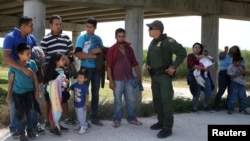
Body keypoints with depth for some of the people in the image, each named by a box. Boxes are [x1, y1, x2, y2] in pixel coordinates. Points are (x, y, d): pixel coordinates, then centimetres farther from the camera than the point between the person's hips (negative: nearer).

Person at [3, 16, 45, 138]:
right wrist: (23, 69, -35)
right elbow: (6, 58, -26)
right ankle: (14, 128, 21)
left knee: (33, 100, 9)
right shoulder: (10, 37, -16)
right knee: (15, 102, 7)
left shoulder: (31, 38, 1)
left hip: (30, 73, 5)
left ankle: (34, 125, 22)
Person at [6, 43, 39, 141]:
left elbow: (35, 78, 2)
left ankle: (30, 130, 23)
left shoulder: (32, 63, -7)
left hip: (29, 92, 2)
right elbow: (11, 80, -3)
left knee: (30, 112, 7)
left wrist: (37, 91, 2)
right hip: (17, 93, -2)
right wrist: (8, 95, -1)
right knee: (20, 113, 1)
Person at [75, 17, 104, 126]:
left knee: (95, 93, 9)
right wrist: (93, 55, -13)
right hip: (86, 68, -5)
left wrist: (100, 49, -9)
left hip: (96, 68, 5)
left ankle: (94, 117, 18)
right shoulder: (82, 37, -3)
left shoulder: (98, 38, 10)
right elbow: (78, 54, -14)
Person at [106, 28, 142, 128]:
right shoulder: (112, 49, -4)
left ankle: (131, 118, 21)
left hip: (129, 79, 4)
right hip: (117, 79, -4)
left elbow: (134, 63, 11)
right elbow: (109, 66, -7)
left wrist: (139, 76, 6)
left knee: (131, 99, 8)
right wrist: (110, 80, -12)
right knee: (117, 100, 4)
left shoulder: (129, 48, 8)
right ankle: (116, 119, 15)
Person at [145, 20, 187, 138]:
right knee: (157, 100, 13)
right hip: (154, 75, 9)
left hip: (164, 75, -9)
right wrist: (147, 64, 15)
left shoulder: (167, 41, -15)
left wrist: (174, 66, -19)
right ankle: (161, 122, 26)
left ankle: (167, 128, -7)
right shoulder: (153, 42, 12)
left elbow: (182, 52, -20)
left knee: (166, 100, -9)